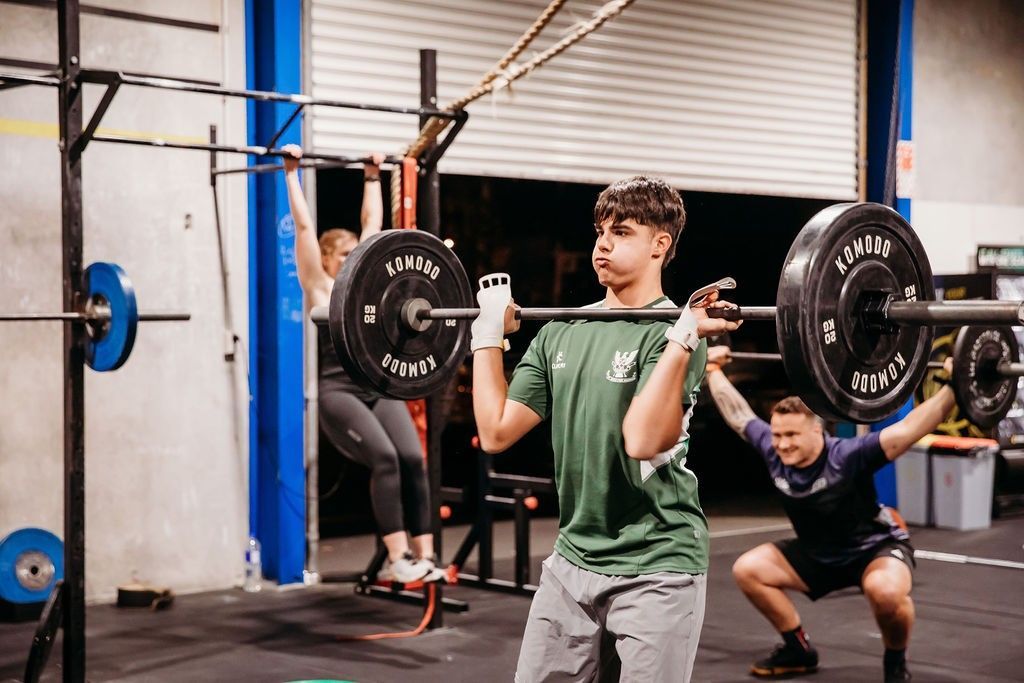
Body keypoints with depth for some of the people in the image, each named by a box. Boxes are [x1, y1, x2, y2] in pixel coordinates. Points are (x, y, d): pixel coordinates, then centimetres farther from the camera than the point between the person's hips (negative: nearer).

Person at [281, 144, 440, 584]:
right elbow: (303, 226, 0)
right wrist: (292, 172, 3)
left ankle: (423, 556, -12)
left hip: (381, 390, 6)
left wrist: (372, 177, 30)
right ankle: (397, 558, -22)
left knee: (413, 460, -15)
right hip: (339, 393, -5)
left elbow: (373, 222, 23)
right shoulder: (319, 288, 2)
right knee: (385, 459, -25)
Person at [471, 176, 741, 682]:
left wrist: (684, 338, -30)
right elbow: (496, 432, 5)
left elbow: (642, 440, -27)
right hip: (572, 562, 7)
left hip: (656, 568, -6)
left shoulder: (671, 334, -12)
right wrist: (489, 334, 8)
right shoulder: (562, 332, 7)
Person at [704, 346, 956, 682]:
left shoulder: (848, 457, -33)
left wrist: (952, 387, -49)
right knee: (748, 569, -7)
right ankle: (799, 650, 9)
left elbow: (910, 427, -40)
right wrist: (712, 369, 6)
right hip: (819, 553, 6)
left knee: (886, 591, -39)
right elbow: (739, 414, -2)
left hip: (876, 547, -6)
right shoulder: (772, 453, -18)